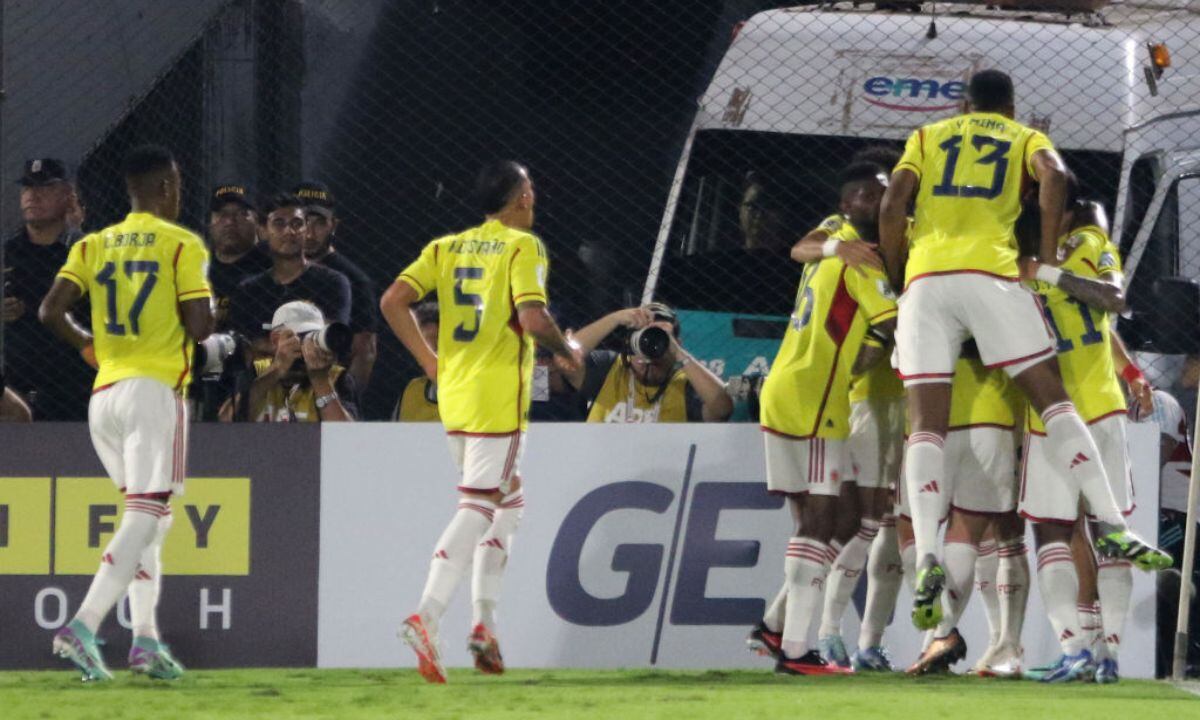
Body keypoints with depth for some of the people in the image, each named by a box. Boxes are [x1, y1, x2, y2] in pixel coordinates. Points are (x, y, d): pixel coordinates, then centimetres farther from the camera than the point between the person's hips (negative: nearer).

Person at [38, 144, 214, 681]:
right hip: (154, 390, -6)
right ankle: (83, 627, -26)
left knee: (148, 517, 17)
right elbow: (199, 328, -10)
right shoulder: (182, 245, -3)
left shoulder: (95, 245, 12)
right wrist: (207, 311, 13)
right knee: (144, 518, -10)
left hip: (104, 395, 6)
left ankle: (145, 638, 9)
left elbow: (51, 310, 1)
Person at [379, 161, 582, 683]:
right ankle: (426, 616, -23)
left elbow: (393, 300, 4)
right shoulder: (522, 246, -5)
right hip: (498, 398, -7)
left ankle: (484, 622, 13)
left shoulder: (448, 247, 13)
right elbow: (532, 317, -18)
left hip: (453, 392, 7)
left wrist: (428, 360, 12)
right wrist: (567, 351, 0)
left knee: (508, 503, 20)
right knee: (477, 508, -9)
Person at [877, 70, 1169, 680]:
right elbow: (1054, 177, -3)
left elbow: (892, 206, 8)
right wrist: (1047, 261, 2)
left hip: (924, 280, 1)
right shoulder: (1025, 139, 20)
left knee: (926, 423, -5)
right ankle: (1112, 526, -12)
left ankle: (927, 559, -22)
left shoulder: (928, 138, 24)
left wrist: (897, 280, 18)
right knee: (1052, 398, 2)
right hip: (990, 274, -1)